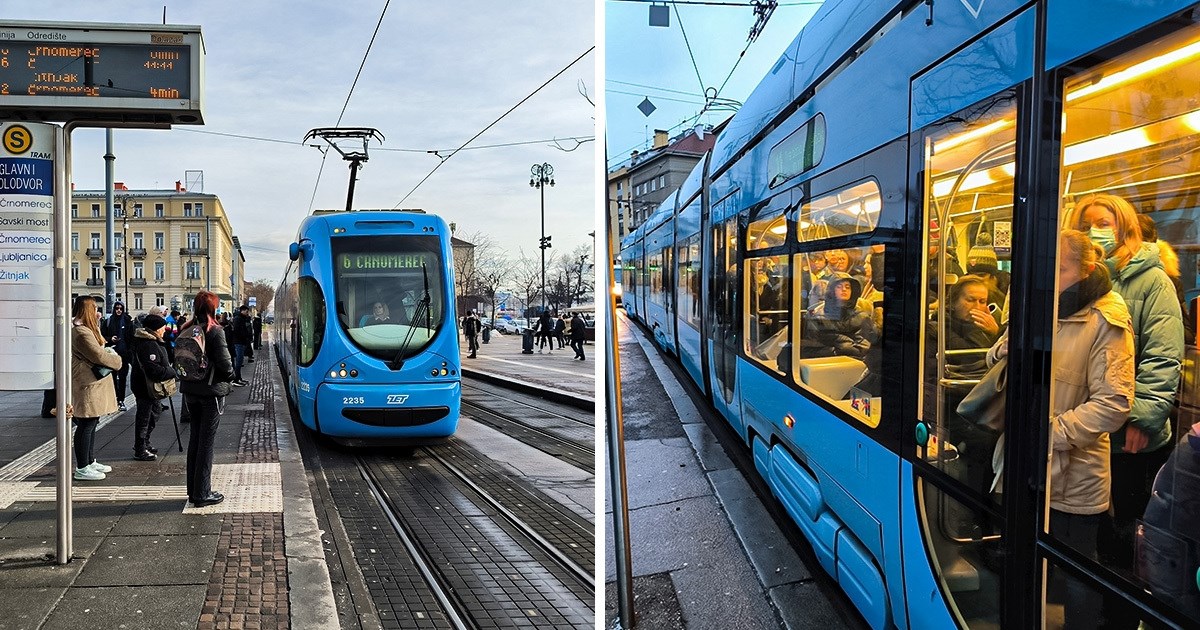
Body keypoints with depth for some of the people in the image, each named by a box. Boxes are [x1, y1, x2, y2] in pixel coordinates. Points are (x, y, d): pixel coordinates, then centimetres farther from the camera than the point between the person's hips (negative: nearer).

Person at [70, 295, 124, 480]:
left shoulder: (85, 329, 17)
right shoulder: (82, 333, -19)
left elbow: (98, 347, 19)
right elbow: (99, 355, -20)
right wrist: (117, 360, -6)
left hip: (92, 384, 12)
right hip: (87, 385, -12)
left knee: (91, 424, 18)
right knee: (86, 425, -6)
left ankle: (90, 461, 29)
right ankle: (82, 468, 0)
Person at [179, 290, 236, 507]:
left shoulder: (185, 331, 3)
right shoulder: (214, 331, -15)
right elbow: (224, 361, -16)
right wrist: (229, 377, 3)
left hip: (190, 390, 6)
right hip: (211, 391, -6)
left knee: (195, 437, 15)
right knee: (206, 441, 0)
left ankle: (193, 490, 21)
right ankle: (202, 494, 4)